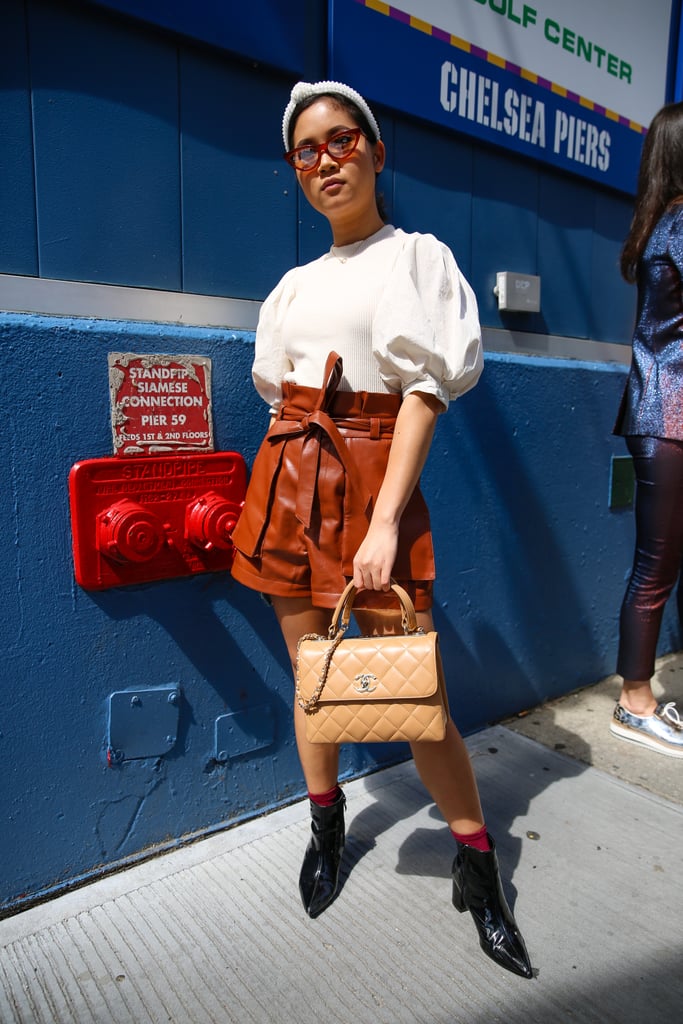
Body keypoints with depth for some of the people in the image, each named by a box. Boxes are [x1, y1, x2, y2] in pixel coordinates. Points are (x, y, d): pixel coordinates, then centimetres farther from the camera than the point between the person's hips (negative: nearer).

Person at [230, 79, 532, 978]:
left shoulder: (417, 257, 3)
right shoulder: (295, 286, 16)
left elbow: (425, 390, -9)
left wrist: (385, 523, -18)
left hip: (371, 480, -4)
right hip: (287, 478, 5)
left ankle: (477, 865, 19)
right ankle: (327, 828, 34)